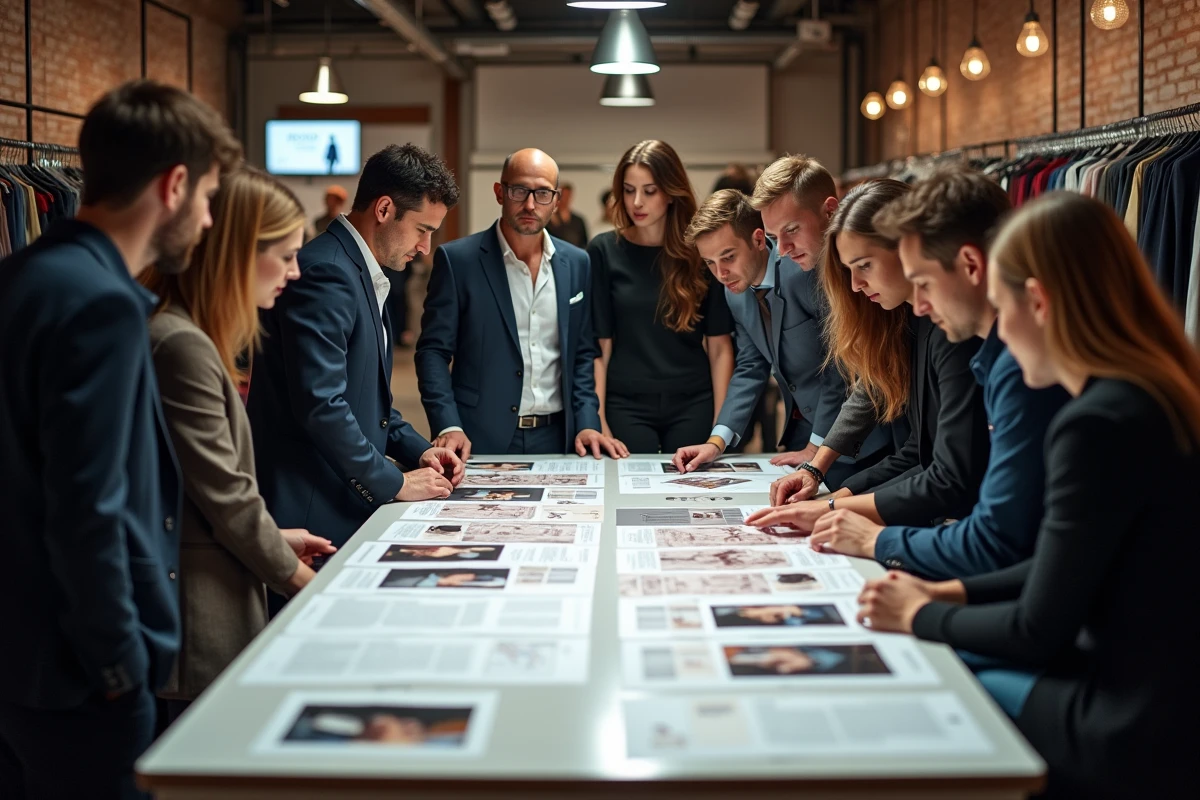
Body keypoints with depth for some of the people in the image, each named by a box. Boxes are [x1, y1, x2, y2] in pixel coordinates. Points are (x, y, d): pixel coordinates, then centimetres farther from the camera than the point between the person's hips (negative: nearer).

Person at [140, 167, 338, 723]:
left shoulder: (190, 338, 12)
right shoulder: (182, 347, -20)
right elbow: (226, 496, -16)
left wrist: (274, 539, 14)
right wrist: (296, 575, -3)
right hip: (199, 629, -10)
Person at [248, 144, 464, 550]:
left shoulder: (364, 273, 15)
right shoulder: (325, 272, -17)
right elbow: (321, 404, -24)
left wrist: (416, 449, 9)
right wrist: (393, 483, -16)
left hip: (348, 499, 10)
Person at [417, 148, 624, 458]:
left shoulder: (576, 264, 7)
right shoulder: (457, 259, -5)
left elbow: (583, 355, 11)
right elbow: (434, 350, -5)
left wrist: (588, 424, -1)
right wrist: (449, 427, -16)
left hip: (557, 439, 3)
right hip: (481, 440, -3)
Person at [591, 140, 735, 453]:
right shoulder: (604, 251, 1)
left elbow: (719, 347, 0)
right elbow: (599, 346, -1)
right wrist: (597, 419, -6)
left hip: (693, 404, 1)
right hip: (626, 406, 0)